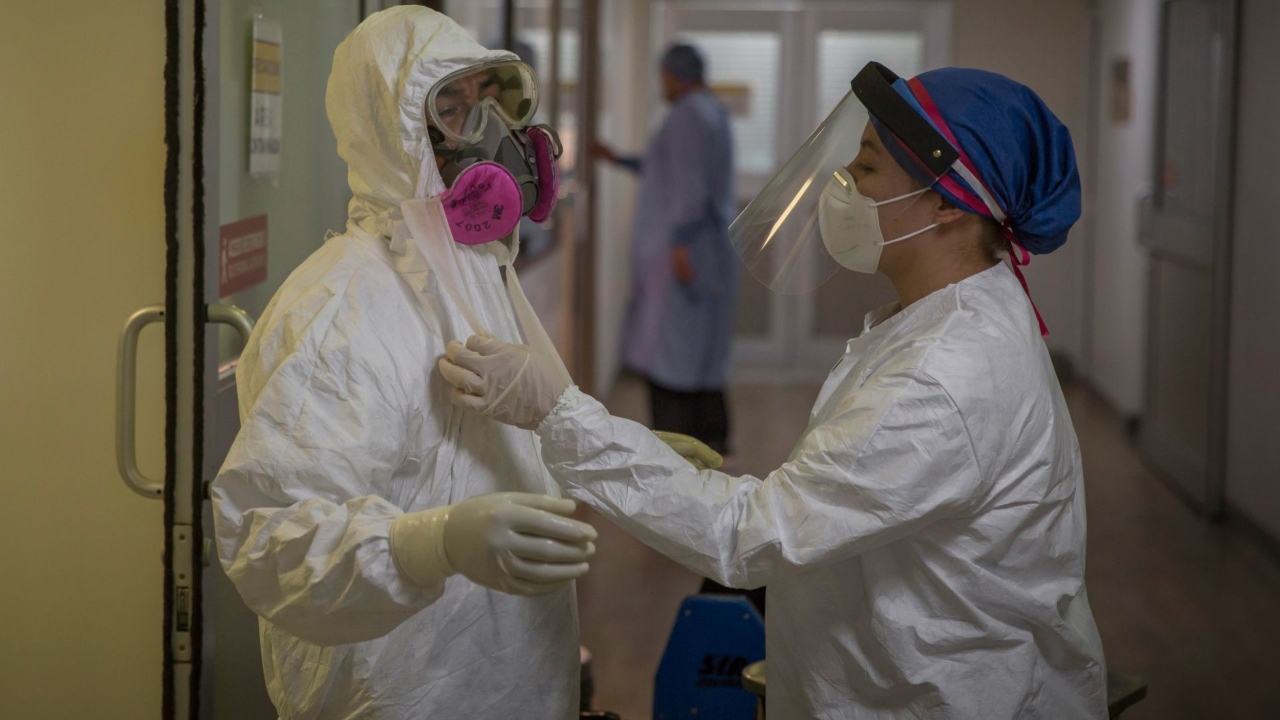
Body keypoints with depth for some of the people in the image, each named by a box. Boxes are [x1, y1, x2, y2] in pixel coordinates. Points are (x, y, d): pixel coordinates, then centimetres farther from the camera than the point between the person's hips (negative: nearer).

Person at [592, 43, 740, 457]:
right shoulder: (713, 115, 17)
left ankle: (672, 439, -8)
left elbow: (690, 183, -23)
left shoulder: (687, 115, -15)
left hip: (682, 245, -10)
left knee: (667, 339, -8)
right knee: (700, 342, 13)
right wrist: (619, 160, 32)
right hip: (710, 242, 10)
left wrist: (679, 242, -28)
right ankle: (712, 435, 15)